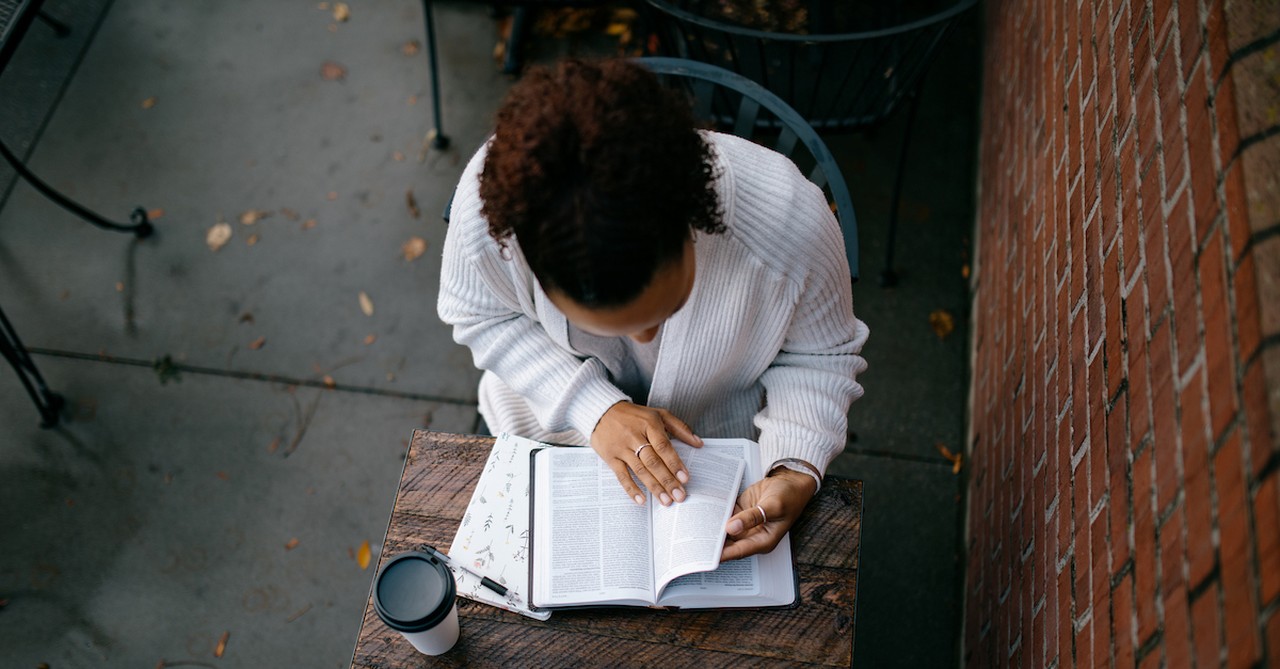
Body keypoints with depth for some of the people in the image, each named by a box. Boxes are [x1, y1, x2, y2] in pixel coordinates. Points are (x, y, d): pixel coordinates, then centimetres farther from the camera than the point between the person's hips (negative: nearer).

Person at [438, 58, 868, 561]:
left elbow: (818, 357, -18)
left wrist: (797, 473, -34)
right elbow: (481, 315, -16)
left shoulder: (791, 223, -39)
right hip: (556, 417, 1)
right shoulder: (498, 196, -37)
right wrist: (595, 407, -28)